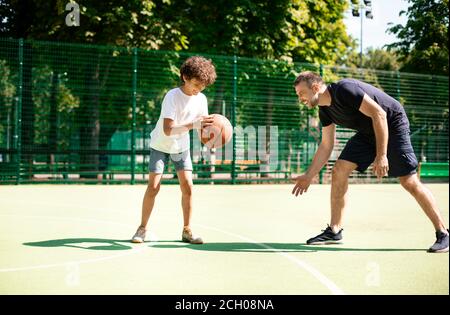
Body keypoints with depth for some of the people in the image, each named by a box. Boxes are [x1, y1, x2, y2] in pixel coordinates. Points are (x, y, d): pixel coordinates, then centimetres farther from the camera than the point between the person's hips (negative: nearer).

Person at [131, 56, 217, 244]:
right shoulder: (172, 97, -27)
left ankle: (187, 231, 5)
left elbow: (202, 128, -7)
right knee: (153, 187, -10)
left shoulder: (201, 99, -11)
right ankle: (142, 228, 6)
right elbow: (167, 130, -37)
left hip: (182, 147, 4)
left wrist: (208, 127, -31)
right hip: (160, 145, -4)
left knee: (187, 187, -6)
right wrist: (193, 125, -49)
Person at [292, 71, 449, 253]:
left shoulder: (344, 89, -26)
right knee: (339, 172, -4)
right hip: (367, 132, 8)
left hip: (392, 126, -8)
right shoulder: (325, 110, 1)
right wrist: (308, 176, 8)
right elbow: (326, 146, 11)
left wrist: (381, 155, -30)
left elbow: (379, 114, -28)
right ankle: (334, 231, 2)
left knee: (410, 182, -12)